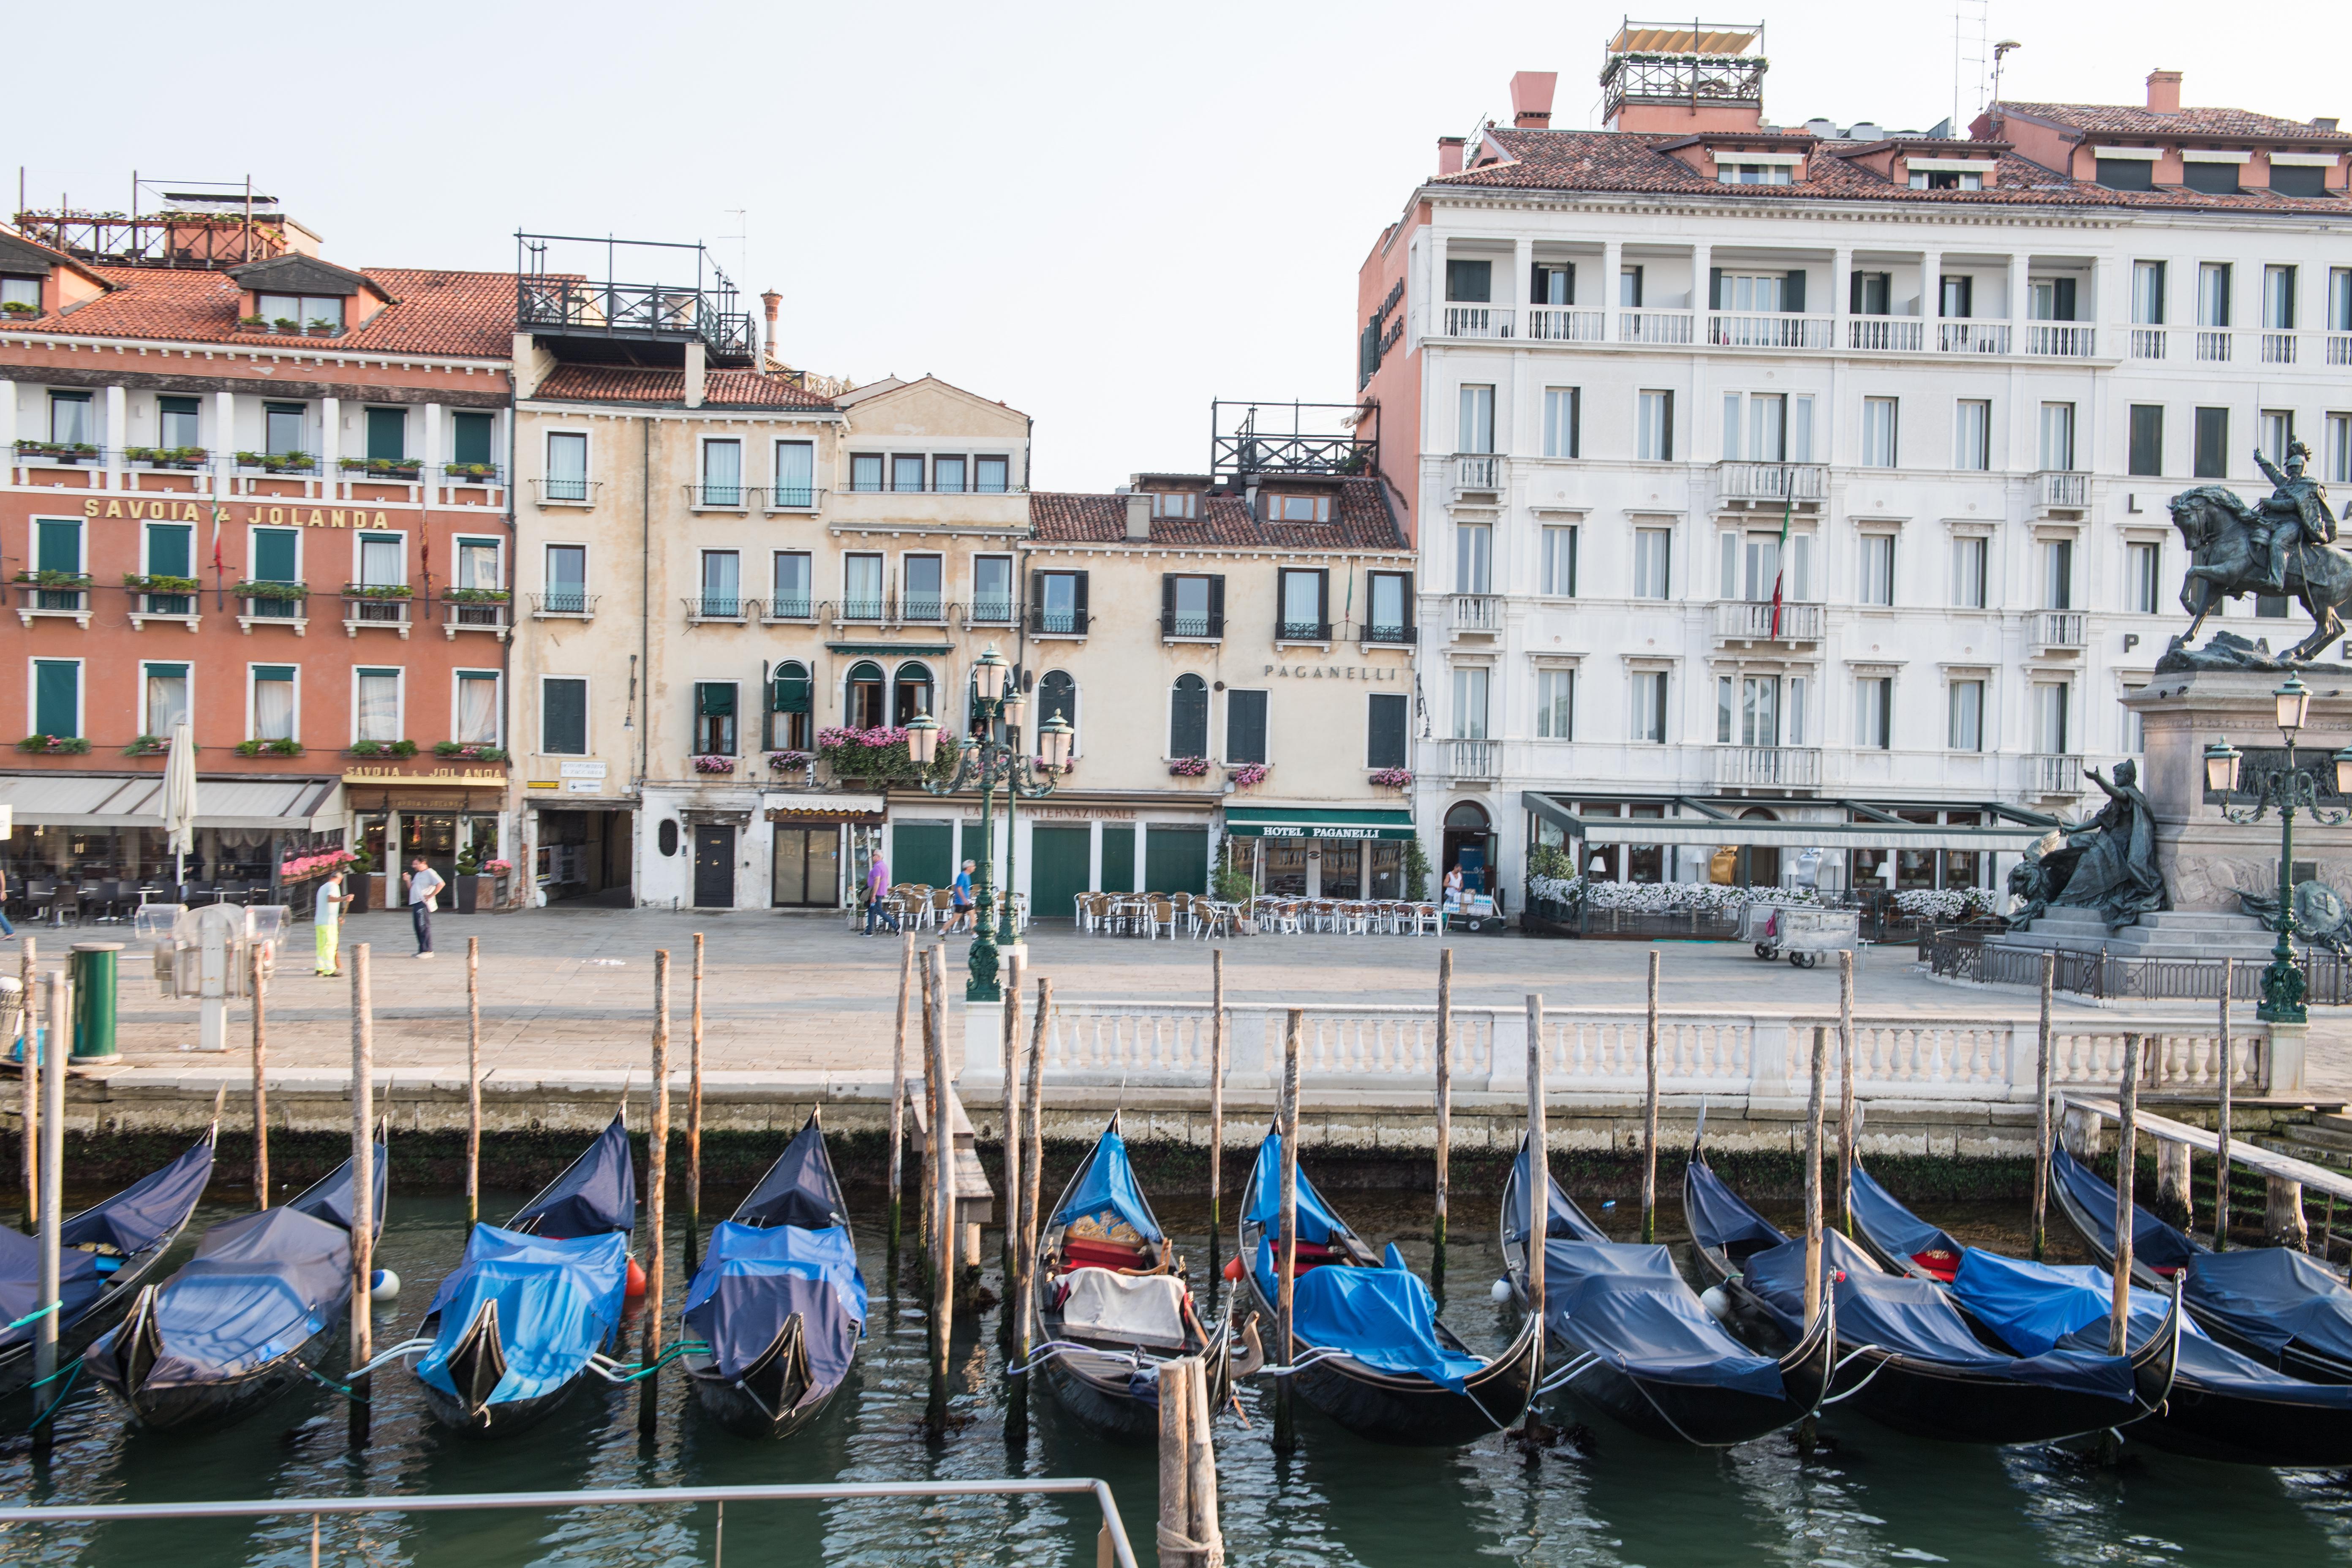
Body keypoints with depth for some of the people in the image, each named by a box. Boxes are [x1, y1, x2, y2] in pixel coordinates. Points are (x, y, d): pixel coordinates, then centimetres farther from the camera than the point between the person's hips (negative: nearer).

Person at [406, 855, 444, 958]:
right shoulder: (418, 875, 22)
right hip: (416, 904, 9)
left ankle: (427, 951, -10)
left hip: (423, 904, -9)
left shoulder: (429, 873, -7)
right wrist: (408, 880, 8)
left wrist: (430, 896, -17)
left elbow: (441, 884, -19)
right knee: (418, 928, 9)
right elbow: (412, 888, 26)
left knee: (424, 927, -10)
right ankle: (422, 950, 14)